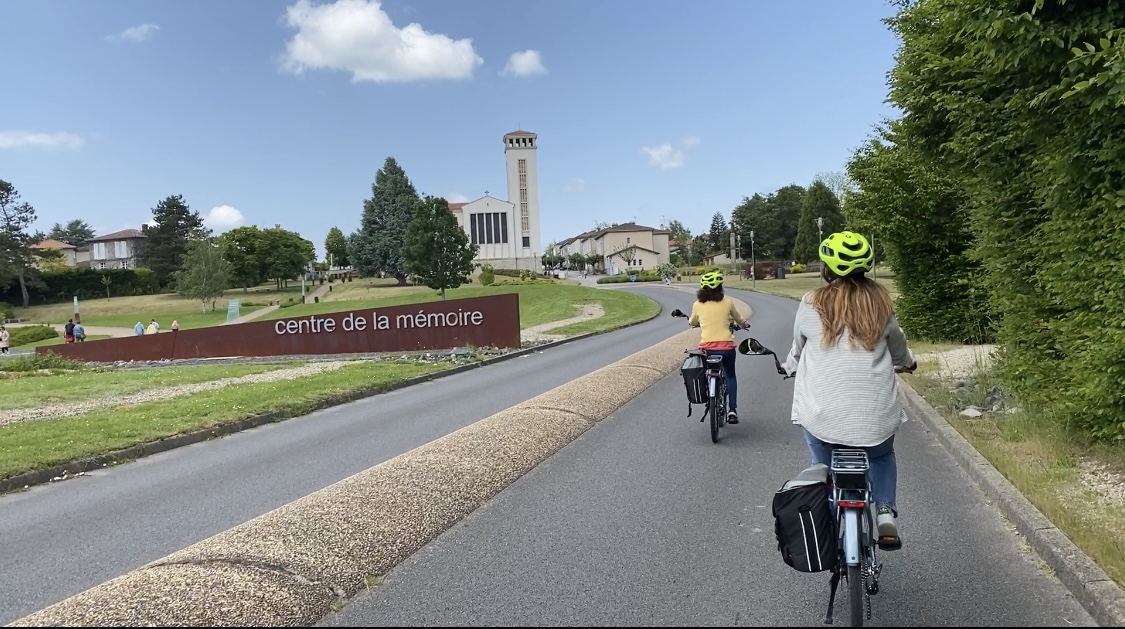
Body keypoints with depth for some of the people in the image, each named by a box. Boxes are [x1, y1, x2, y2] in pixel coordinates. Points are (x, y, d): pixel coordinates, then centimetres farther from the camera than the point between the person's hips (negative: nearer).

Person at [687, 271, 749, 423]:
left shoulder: (697, 304, 0)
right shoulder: (727, 302, -1)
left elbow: (692, 323, 18)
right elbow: (739, 320, 16)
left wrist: (691, 321, 42)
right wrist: (745, 324, 38)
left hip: (707, 347, 0)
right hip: (726, 346, 0)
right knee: (730, 375, 21)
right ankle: (732, 409, 10)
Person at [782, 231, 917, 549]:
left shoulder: (812, 303, -3)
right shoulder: (880, 300, 2)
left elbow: (798, 347, 13)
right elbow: (896, 342, 19)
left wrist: (790, 366, 35)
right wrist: (907, 362, 42)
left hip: (822, 413, -2)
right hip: (875, 411, 2)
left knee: (822, 467, 22)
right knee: (882, 457, 30)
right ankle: (886, 514, 14)